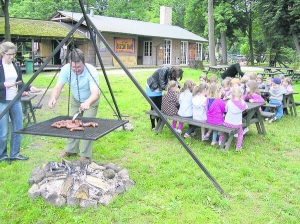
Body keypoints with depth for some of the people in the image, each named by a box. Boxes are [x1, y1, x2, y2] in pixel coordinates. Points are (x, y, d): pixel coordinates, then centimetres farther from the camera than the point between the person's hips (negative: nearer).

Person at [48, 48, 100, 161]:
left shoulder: (91, 71, -37)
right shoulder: (66, 69, -26)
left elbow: (95, 94, -47)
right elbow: (58, 87, -27)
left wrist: (87, 103, -68)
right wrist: (53, 98, -48)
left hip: (91, 101, -4)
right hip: (75, 100, 4)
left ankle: (85, 155, 1)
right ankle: (71, 150, 24)